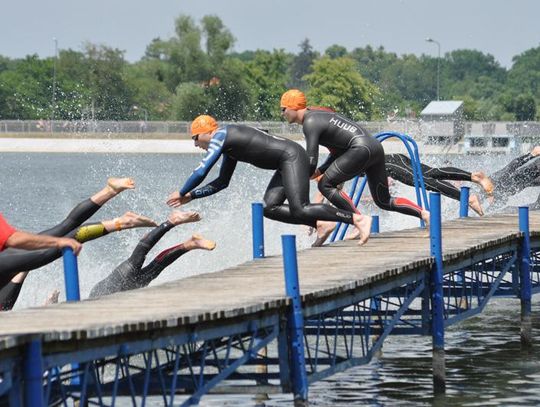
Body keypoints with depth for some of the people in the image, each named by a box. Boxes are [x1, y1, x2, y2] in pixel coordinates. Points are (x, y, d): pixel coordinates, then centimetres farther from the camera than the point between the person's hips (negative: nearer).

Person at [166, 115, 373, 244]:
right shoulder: (228, 146, 23)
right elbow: (222, 182, 33)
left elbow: (201, 172, -11)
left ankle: (358, 218, -26)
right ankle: (319, 223, -3)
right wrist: (192, 196, 28)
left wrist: (182, 193, 4)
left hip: (291, 157, -10)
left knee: (300, 210, -20)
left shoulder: (220, 136, -6)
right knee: (269, 208, 2)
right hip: (286, 164, 10)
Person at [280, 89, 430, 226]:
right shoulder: (319, 112, 23)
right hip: (376, 146, 10)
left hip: (361, 149, -10)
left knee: (325, 185, -5)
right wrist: (318, 172, 18)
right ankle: (425, 214, 7)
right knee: (384, 202, 17)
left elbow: (311, 163, -13)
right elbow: (338, 152, 25)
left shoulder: (310, 123, -6)